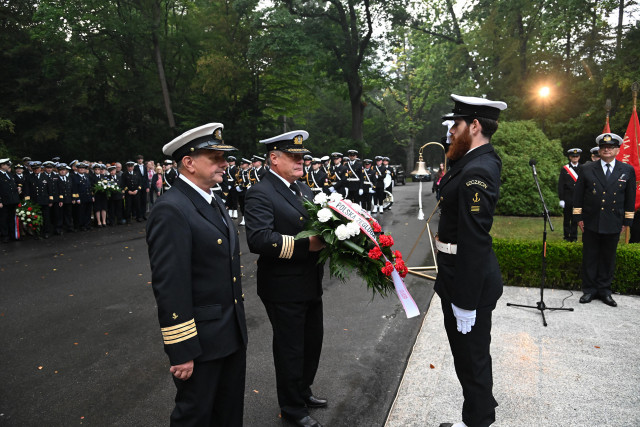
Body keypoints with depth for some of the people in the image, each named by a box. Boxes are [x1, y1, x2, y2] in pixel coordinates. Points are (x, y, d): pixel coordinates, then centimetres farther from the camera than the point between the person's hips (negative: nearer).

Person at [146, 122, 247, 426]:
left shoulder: (214, 202, 9)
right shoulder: (170, 210, -21)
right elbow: (169, 287, -23)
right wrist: (181, 352, -20)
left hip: (232, 333, 8)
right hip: (200, 341, -8)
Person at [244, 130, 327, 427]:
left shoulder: (304, 189, 10)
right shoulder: (260, 194, -17)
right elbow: (258, 239, -30)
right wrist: (305, 244, -30)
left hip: (310, 285, 9)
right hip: (284, 289, -8)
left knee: (312, 344, 23)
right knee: (290, 350, 10)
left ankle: (303, 392, 47)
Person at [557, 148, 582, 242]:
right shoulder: (564, 169, 2)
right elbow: (560, 185, -1)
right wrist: (561, 199, -7)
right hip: (567, 198, -1)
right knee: (567, 218, 5)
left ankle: (574, 237, 10)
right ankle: (567, 236, 15)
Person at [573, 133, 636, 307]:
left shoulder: (628, 171, 4)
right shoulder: (587, 170, 2)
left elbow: (630, 198, 7)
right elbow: (578, 196, 4)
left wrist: (627, 221, 4)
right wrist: (578, 217, -1)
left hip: (613, 225, 1)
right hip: (591, 224, 0)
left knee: (608, 258, 9)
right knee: (590, 258, 6)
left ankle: (604, 290, 21)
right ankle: (589, 290, 16)